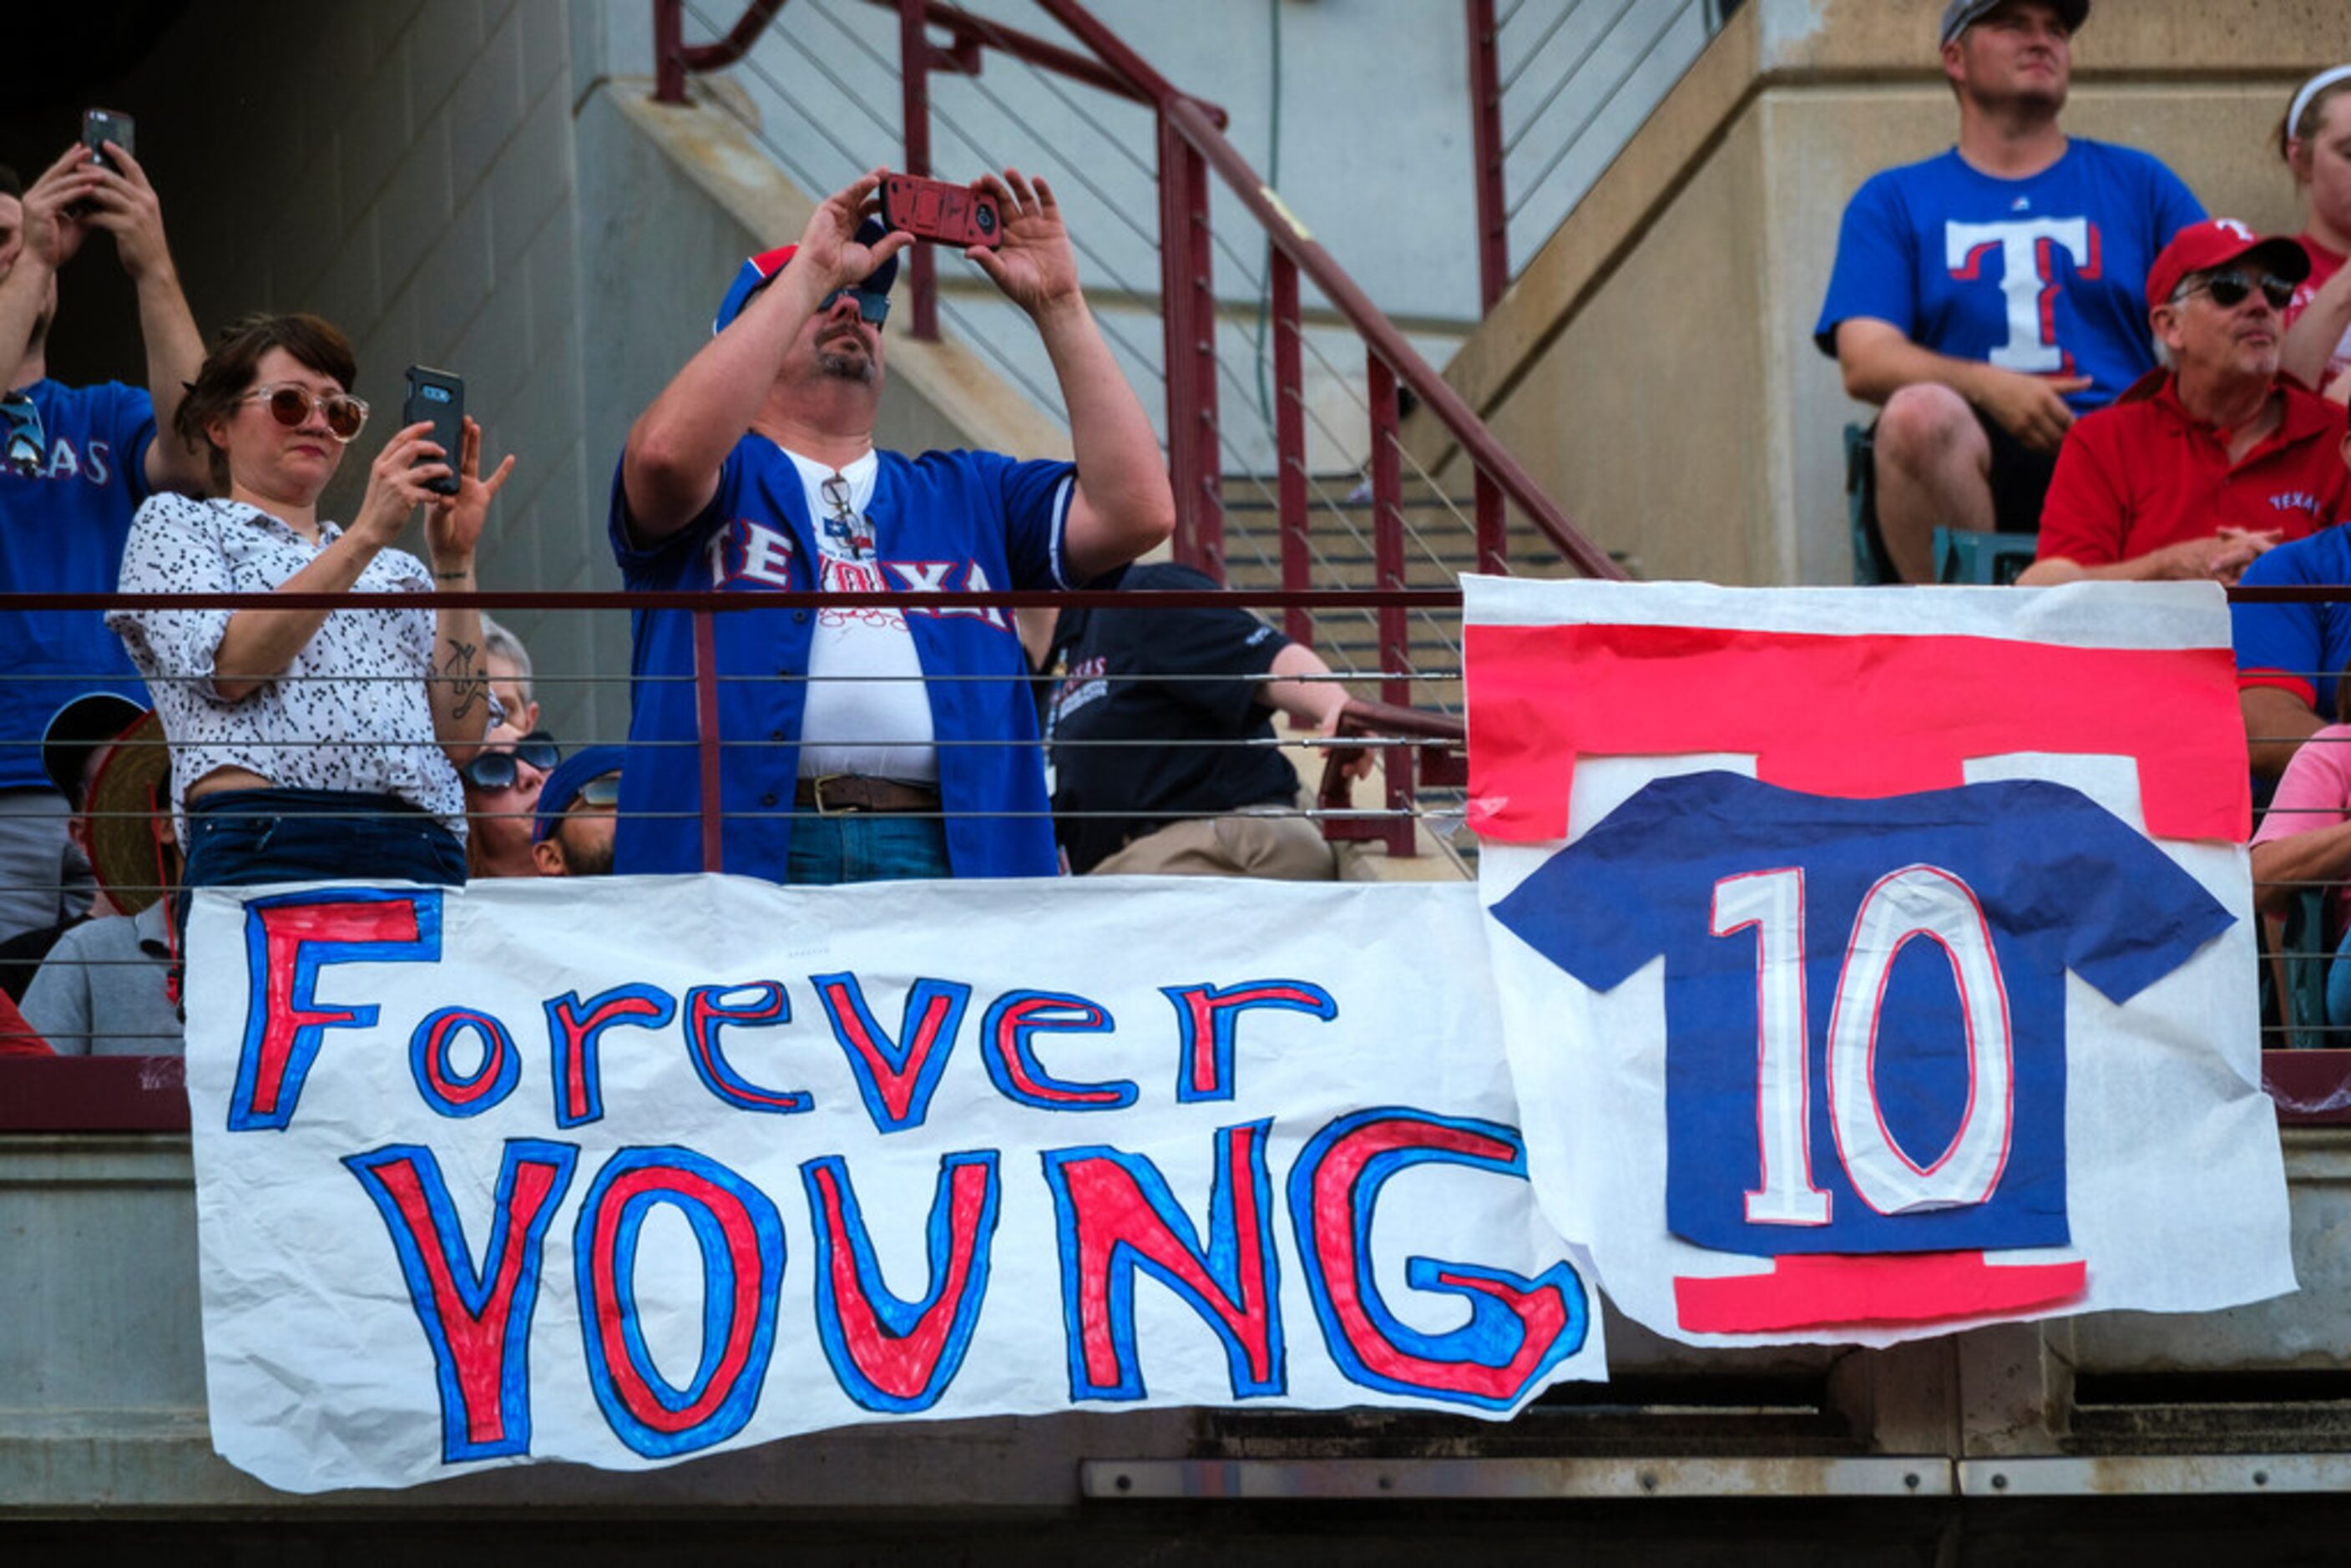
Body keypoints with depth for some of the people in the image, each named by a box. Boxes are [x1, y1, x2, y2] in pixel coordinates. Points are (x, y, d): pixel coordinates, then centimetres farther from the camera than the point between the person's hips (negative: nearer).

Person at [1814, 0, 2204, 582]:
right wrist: (1988, 387, -15)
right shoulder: (1894, 201, 19)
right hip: (1988, 458, -1)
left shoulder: (2138, 184, 23)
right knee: (1919, 413, -36)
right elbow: (1864, 360, 4)